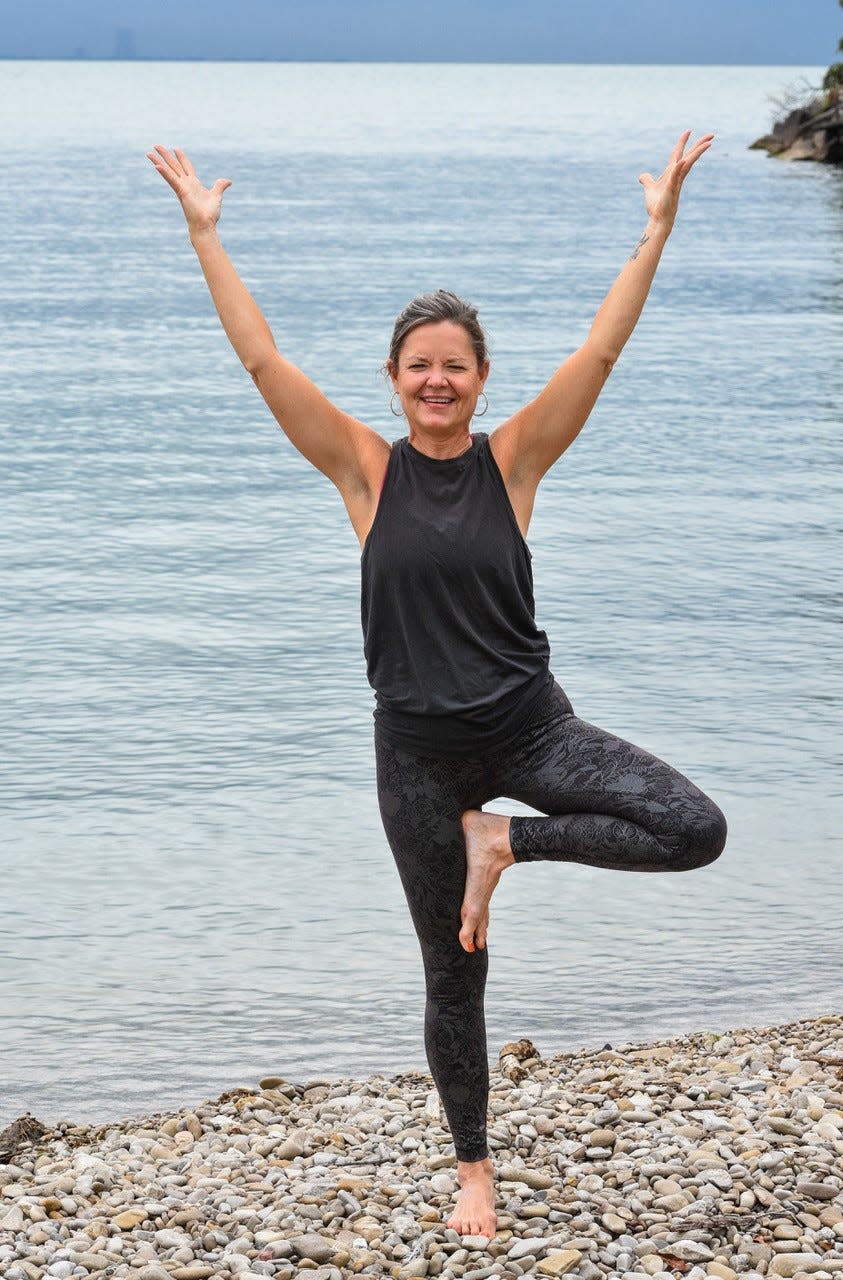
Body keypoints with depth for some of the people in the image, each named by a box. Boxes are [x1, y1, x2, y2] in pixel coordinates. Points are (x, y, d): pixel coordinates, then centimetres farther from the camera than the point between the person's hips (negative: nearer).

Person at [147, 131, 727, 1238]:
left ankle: (503, 842, 2)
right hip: (419, 748, 0)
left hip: (528, 722, 1)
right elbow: (262, 360, -8)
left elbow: (601, 352, -9)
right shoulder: (367, 470, -2)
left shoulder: (512, 460, -2)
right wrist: (205, 235, -10)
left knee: (696, 832, -19)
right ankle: (474, 1169, 30)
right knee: (454, 977, 10)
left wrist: (657, 230, -15)